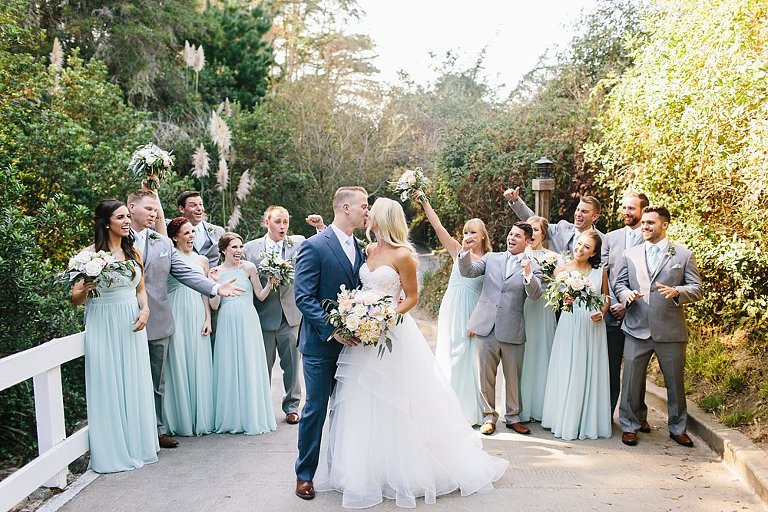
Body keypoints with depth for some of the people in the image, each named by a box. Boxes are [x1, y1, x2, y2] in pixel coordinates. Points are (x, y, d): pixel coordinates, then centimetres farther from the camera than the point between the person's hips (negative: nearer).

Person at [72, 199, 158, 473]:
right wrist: (84, 290, -26)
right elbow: (76, 298, -4)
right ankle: (112, 451, 15)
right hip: (103, 326, -4)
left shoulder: (134, 252, 7)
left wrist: (145, 309, -2)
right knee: (108, 387, 2)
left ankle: (137, 445, 23)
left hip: (132, 326, 5)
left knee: (135, 385, 9)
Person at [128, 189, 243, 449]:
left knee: (156, 380, 13)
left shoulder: (164, 243, 10)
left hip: (157, 322, 4)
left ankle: (156, 429, 24)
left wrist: (216, 288, -7)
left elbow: (185, 273, 5)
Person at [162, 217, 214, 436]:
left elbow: (205, 291, 12)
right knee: (178, 366, 0)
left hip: (197, 316, 4)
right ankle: (180, 420, 10)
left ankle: (200, 418, 16)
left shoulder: (202, 260, 13)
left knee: (199, 365, 7)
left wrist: (208, 318, 7)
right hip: (176, 316, -4)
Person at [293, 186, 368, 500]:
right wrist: (332, 330, -23)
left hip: (352, 342, 6)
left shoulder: (359, 248, 9)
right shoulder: (314, 246, -13)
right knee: (316, 409, 4)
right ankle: (305, 474, 20)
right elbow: (303, 297, -17)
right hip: (321, 344, -6)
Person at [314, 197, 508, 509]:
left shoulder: (402, 255, -11)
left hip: (392, 334, -6)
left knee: (395, 405, 3)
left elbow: (412, 298, -7)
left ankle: (404, 472, 20)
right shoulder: (369, 250, 8)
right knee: (363, 405, 11)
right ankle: (367, 469, 26)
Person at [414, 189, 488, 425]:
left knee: (470, 358, 3)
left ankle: (470, 410, 18)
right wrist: (424, 202, -10)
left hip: (473, 313, -1)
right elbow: (438, 227, -4)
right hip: (452, 310, 1)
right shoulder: (458, 251, 3)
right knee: (449, 355, 5)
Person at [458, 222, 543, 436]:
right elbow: (468, 271, 1)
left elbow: (535, 295, -11)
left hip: (513, 331, -1)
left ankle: (513, 417, 29)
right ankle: (489, 417, 23)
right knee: (486, 376, 9)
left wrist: (528, 274, -29)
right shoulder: (491, 258, 10)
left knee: (513, 377, 11)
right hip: (487, 327, 1)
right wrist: (465, 251, -16)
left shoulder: (533, 268, 3)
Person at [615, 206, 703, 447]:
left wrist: (676, 292, -20)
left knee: (675, 381, 11)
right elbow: (618, 283, 11)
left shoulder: (684, 255, 4)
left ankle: (678, 429, 28)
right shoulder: (630, 254, 10)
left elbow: (697, 289, 1)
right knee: (632, 380, 4)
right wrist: (626, 294, -12)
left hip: (671, 330, -1)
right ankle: (629, 427, 18)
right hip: (637, 329, 1)